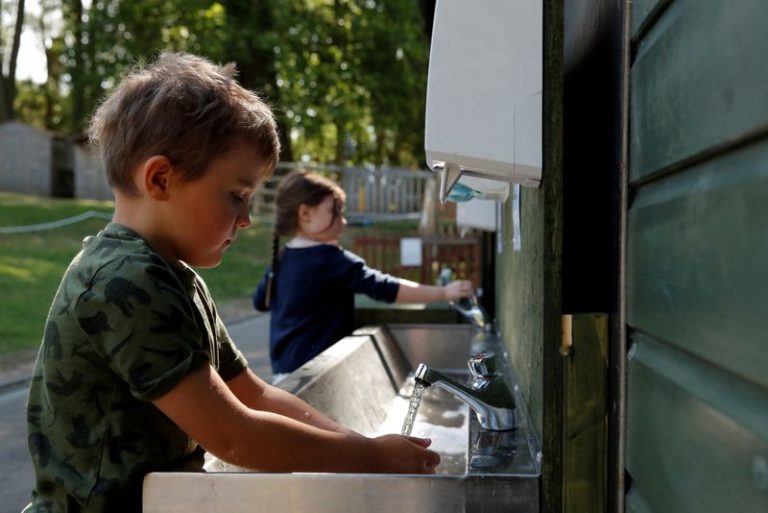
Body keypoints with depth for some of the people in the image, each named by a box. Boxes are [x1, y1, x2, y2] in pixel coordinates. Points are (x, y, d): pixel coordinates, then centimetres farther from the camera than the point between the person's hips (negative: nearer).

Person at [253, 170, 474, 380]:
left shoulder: (281, 260, 7)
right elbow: (386, 288, -24)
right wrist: (443, 293, -23)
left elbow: (261, 301, 22)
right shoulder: (332, 260, -17)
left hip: (284, 368, 8)